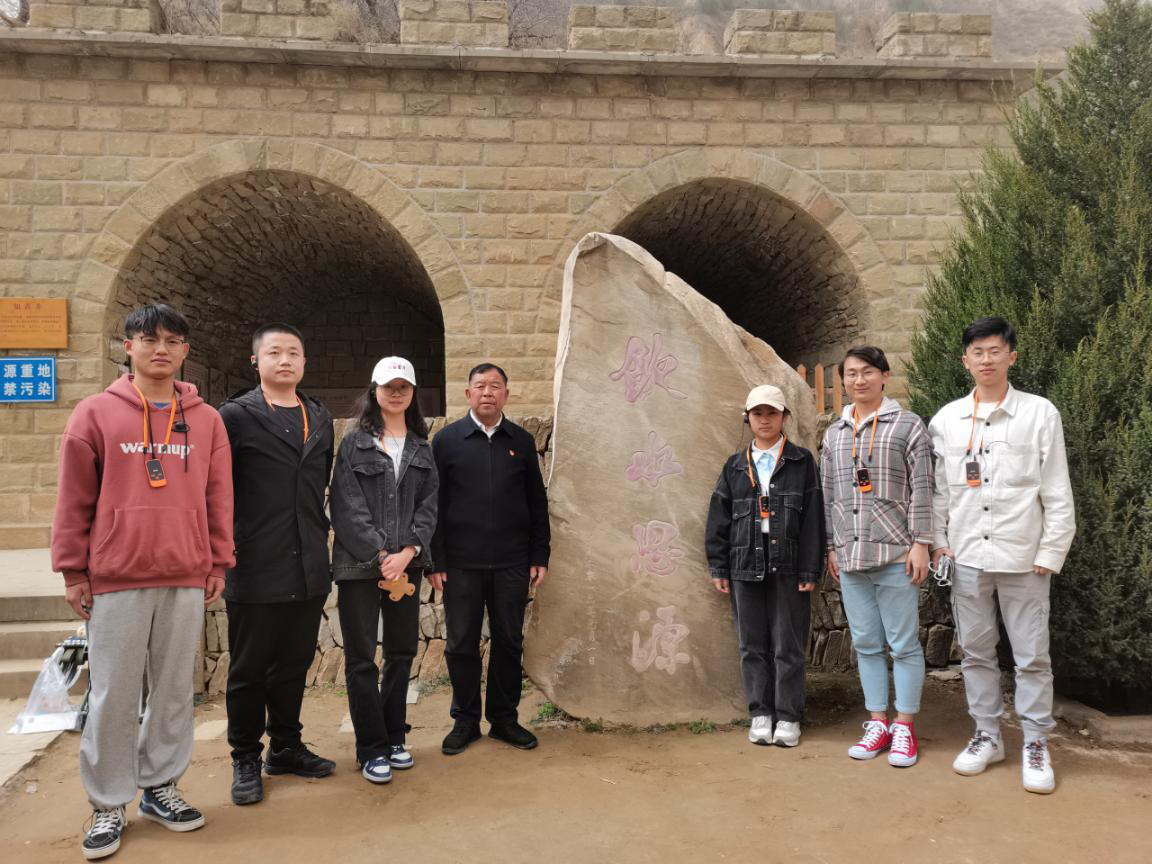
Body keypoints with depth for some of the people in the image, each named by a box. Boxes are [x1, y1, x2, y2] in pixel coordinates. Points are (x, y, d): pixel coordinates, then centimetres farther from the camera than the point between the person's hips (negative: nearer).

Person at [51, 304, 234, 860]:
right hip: (115, 580, -2)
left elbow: (218, 499, 9)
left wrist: (218, 565, 7)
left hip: (187, 579, 2)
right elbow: (73, 500, 0)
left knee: (175, 689, 11)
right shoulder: (96, 413, 0)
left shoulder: (206, 420, 7)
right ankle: (108, 804, 21)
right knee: (113, 696, 6)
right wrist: (73, 571, -1)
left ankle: (160, 786, 28)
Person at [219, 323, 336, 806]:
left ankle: (285, 748, 31)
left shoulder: (320, 419, 12)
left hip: (308, 569, 5)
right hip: (255, 568, -5)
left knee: (294, 664, 15)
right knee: (249, 670, 8)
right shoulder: (236, 416, -4)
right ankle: (246, 761, 23)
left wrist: (320, 539, 13)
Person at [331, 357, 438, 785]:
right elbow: (349, 507, -8)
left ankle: (394, 737, 25)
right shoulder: (354, 443, -1)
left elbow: (428, 505, 4)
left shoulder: (422, 448, 10)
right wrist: (381, 556, -14)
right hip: (360, 565, -4)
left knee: (402, 652, 10)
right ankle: (371, 749, 13)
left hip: (407, 563, 4)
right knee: (362, 658, 2)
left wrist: (407, 552, -11)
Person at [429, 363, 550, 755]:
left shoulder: (522, 441, 7)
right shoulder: (446, 440, 2)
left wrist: (539, 557, 4)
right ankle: (465, 720, 23)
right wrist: (435, 561, -5)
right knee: (461, 645, 7)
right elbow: (433, 504, 0)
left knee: (509, 642, 9)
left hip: (512, 564, 2)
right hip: (461, 564, -1)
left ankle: (505, 719, 24)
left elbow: (537, 503, 9)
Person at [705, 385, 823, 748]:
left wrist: (810, 571, -7)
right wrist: (718, 567, 3)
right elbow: (718, 520, 9)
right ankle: (761, 713, 19)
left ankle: (788, 716, 16)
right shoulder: (735, 466, 10)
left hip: (788, 568, -2)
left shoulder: (802, 462, 3)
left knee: (788, 646, 5)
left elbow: (813, 519, -2)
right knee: (753, 646, 8)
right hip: (745, 568, 3)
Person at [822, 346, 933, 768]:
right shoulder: (834, 433, 13)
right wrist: (832, 546, 12)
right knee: (866, 644, 10)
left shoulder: (908, 425, 0)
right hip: (851, 555, 5)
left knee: (904, 643, 2)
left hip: (895, 554, -4)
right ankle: (877, 723, 21)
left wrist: (920, 543, -10)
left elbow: (921, 489, -5)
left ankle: (904, 727, 14)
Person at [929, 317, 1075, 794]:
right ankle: (987, 736, 24)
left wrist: (1051, 552, -6)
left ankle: (1036, 744, 19)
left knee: (1032, 656, 4)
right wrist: (937, 541, 3)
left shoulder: (1040, 413, -2)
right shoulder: (946, 419, 5)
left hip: (1022, 556, -2)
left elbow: (1057, 492, -2)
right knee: (976, 651, 11)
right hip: (967, 555, 3)